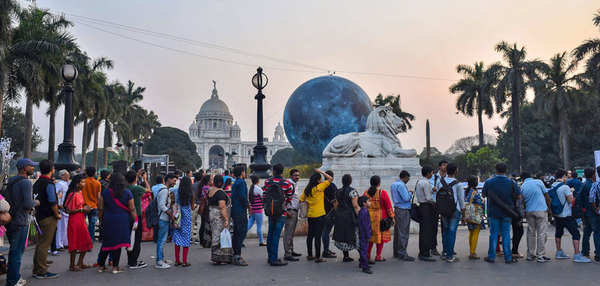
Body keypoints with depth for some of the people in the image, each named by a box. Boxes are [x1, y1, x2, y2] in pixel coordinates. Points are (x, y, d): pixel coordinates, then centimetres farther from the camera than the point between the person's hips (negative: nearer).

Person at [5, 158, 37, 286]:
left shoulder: (11, 182, 12)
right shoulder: (25, 182, -17)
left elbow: (9, 199, 20)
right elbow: (28, 204, -23)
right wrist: (35, 202, -2)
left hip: (10, 221, 9)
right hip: (20, 222, -9)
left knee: (14, 250, 19)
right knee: (17, 251, -1)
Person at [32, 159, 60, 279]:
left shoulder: (37, 183, 12)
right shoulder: (49, 184, -15)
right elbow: (53, 202, -19)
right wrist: (57, 214, -8)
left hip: (39, 216, 9)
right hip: (49, 217, -9)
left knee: (40, 243, 16)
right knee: (45, 244, -4)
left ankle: (36, 270, 23)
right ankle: (41, 272, 1)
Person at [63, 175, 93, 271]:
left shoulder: (80, 193, 11)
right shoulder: (72, 195, -16)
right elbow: (68, 210, -20)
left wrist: (85, 207, 5)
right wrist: (82, 209, -17)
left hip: (81, 220, 9)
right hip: (74, 221, -9)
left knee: (86, 242, 12)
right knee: (75, 243, -1)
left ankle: (80, 263, 24)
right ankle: (72, 266, 12)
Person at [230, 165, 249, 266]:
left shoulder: (235, 183, 16)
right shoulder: (241, 182, -12)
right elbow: (243, 196, -20)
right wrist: (247, 205, -5)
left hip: (235, 210, 10)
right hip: (241, 211, -10)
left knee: (236, 233, 14)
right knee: (241, 233, -8)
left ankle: (235, 255, 20)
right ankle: (237, 257, -7)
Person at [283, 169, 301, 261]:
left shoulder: (294, 184, 19)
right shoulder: (288, 184, -14)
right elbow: (284, 198, -21)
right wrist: (287, 211, -23)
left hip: (294, 211, 11)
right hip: (290, 212, -11)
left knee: (291, 232, 17)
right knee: (288, 233, -9)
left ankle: (291, 251, 26)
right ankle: (287, 254, -8)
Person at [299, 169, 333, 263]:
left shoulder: (306, 189, 4)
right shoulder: (319, 187, -11)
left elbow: (301, 200, 9)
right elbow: (330, 179, -8)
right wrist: (321, 171, -1)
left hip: (310, 215, 6)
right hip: (319, 215, -6)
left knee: (310, 235, 14)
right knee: (318, 236, -3)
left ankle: (309, 255, 23)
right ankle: (318, 257, 0)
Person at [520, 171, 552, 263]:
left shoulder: (522, 187, 7)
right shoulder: (538, 182, 0)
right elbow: (546, 196, 1)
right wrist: (549, 208, 10)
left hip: (529, 211, 3)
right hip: (541, 210, -3)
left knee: (531, 233, 12)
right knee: (541, 233, 0)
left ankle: (530, 255, 15)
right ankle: (540, 255, 1)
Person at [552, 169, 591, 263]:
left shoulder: (552, 186, 4)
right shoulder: (565, 187, -18)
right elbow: (570, 201, -13)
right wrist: (571, 194, 4)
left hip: (556, 214, 8)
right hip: (566, 215, -8)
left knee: (558, 232, 17)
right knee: (575, 233, -3)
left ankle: (559, 252, 25)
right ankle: (577, 255, -6)